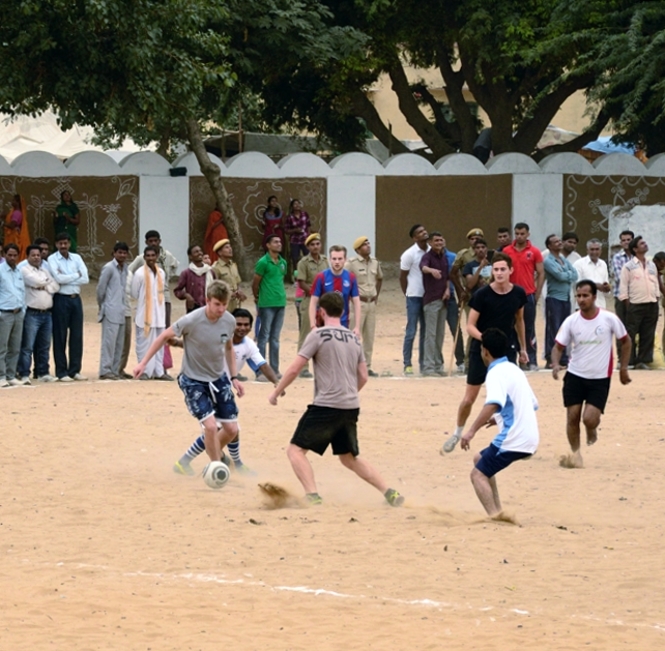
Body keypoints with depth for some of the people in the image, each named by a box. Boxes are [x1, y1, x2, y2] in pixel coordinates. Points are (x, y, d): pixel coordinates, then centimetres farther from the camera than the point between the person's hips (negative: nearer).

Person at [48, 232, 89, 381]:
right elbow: (58, 278, -17)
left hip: (76, 298, 4)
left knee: (77, 336, 5)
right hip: (61, 299, -4)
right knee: (60, 337, -1)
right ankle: (61, 372, 4)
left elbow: (85, 279, -1)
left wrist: (66, 279, -9)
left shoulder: (76, 258, 10)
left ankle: (75, 370, 13)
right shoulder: (52, 259, -2)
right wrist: (76, 275, -5)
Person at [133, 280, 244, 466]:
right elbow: (164, 337, -11)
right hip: (193, 381, -5)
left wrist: (234, 377, 9)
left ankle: (214, 452, 33)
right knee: (211, 425, -19)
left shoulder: (229, 321, -9)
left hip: (219, 379, 5)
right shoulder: (191, 321, -24)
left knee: (231, 429, 4)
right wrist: (143, 362, -12)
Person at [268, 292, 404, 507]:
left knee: (296, 450, -1)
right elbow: (363, 377, 15)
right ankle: (390, 493, 12)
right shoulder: (353, 338, 13)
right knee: (350, 458, 21)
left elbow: (294, 370, -8)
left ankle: (312, 495, -18)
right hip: (351, 408, 7)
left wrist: (276, 393, 4)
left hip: (325, 406, -7)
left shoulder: (318, 335, -6)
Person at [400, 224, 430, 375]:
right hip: (414, 297, -5)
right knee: (411, 332, -2)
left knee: (426, 332, 9)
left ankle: (423, 364, 16)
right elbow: (403, 277, -2)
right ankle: (407, 364, 3)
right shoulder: (409, 254, -8)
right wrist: (408, 294, 2)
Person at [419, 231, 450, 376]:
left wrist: (447, 288, 2)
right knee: (431, 334, -8)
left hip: (443, 299, 7)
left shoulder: (444, 258, 13)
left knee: (440, 334, 10)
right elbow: (423, 266, -32)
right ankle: (428, 367, -8)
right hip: (431, 299, -7)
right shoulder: (428, 256, -9)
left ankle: (438, 365, 16)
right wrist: (432, 270, -54)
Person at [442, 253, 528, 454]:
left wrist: (523, 348, 17)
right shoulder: (482, 295, -16)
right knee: (469, 398, 6)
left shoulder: (518, 294, -5)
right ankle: (457, 433, 28)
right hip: (481, 350, -2)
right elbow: (470, 326, -14)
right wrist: (484, 337, -33)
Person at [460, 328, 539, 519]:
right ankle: (497, 511, 18)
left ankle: (494, 516, -20)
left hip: (513, 439, -9)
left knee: (478, 474, -5)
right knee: (481, 459, 24)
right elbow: (533, 404, 24)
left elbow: (493, 404, -31)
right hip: (529, 437, 9)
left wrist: (472, 430, -34)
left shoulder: (496, 374, -13)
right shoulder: (513, 370, 16)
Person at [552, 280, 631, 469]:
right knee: (572, 417, 1)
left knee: (589, 418, -14)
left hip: (600, 378, -2)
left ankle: (592, 431, 23)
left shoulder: (609, 319, -11)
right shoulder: (571, 321, -6)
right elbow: (558, 347, 0)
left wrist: (623, 368, 4)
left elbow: (625, 341, 4)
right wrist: (556, 364, -21)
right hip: (575, 375, 2)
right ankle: (575, 454, 19)